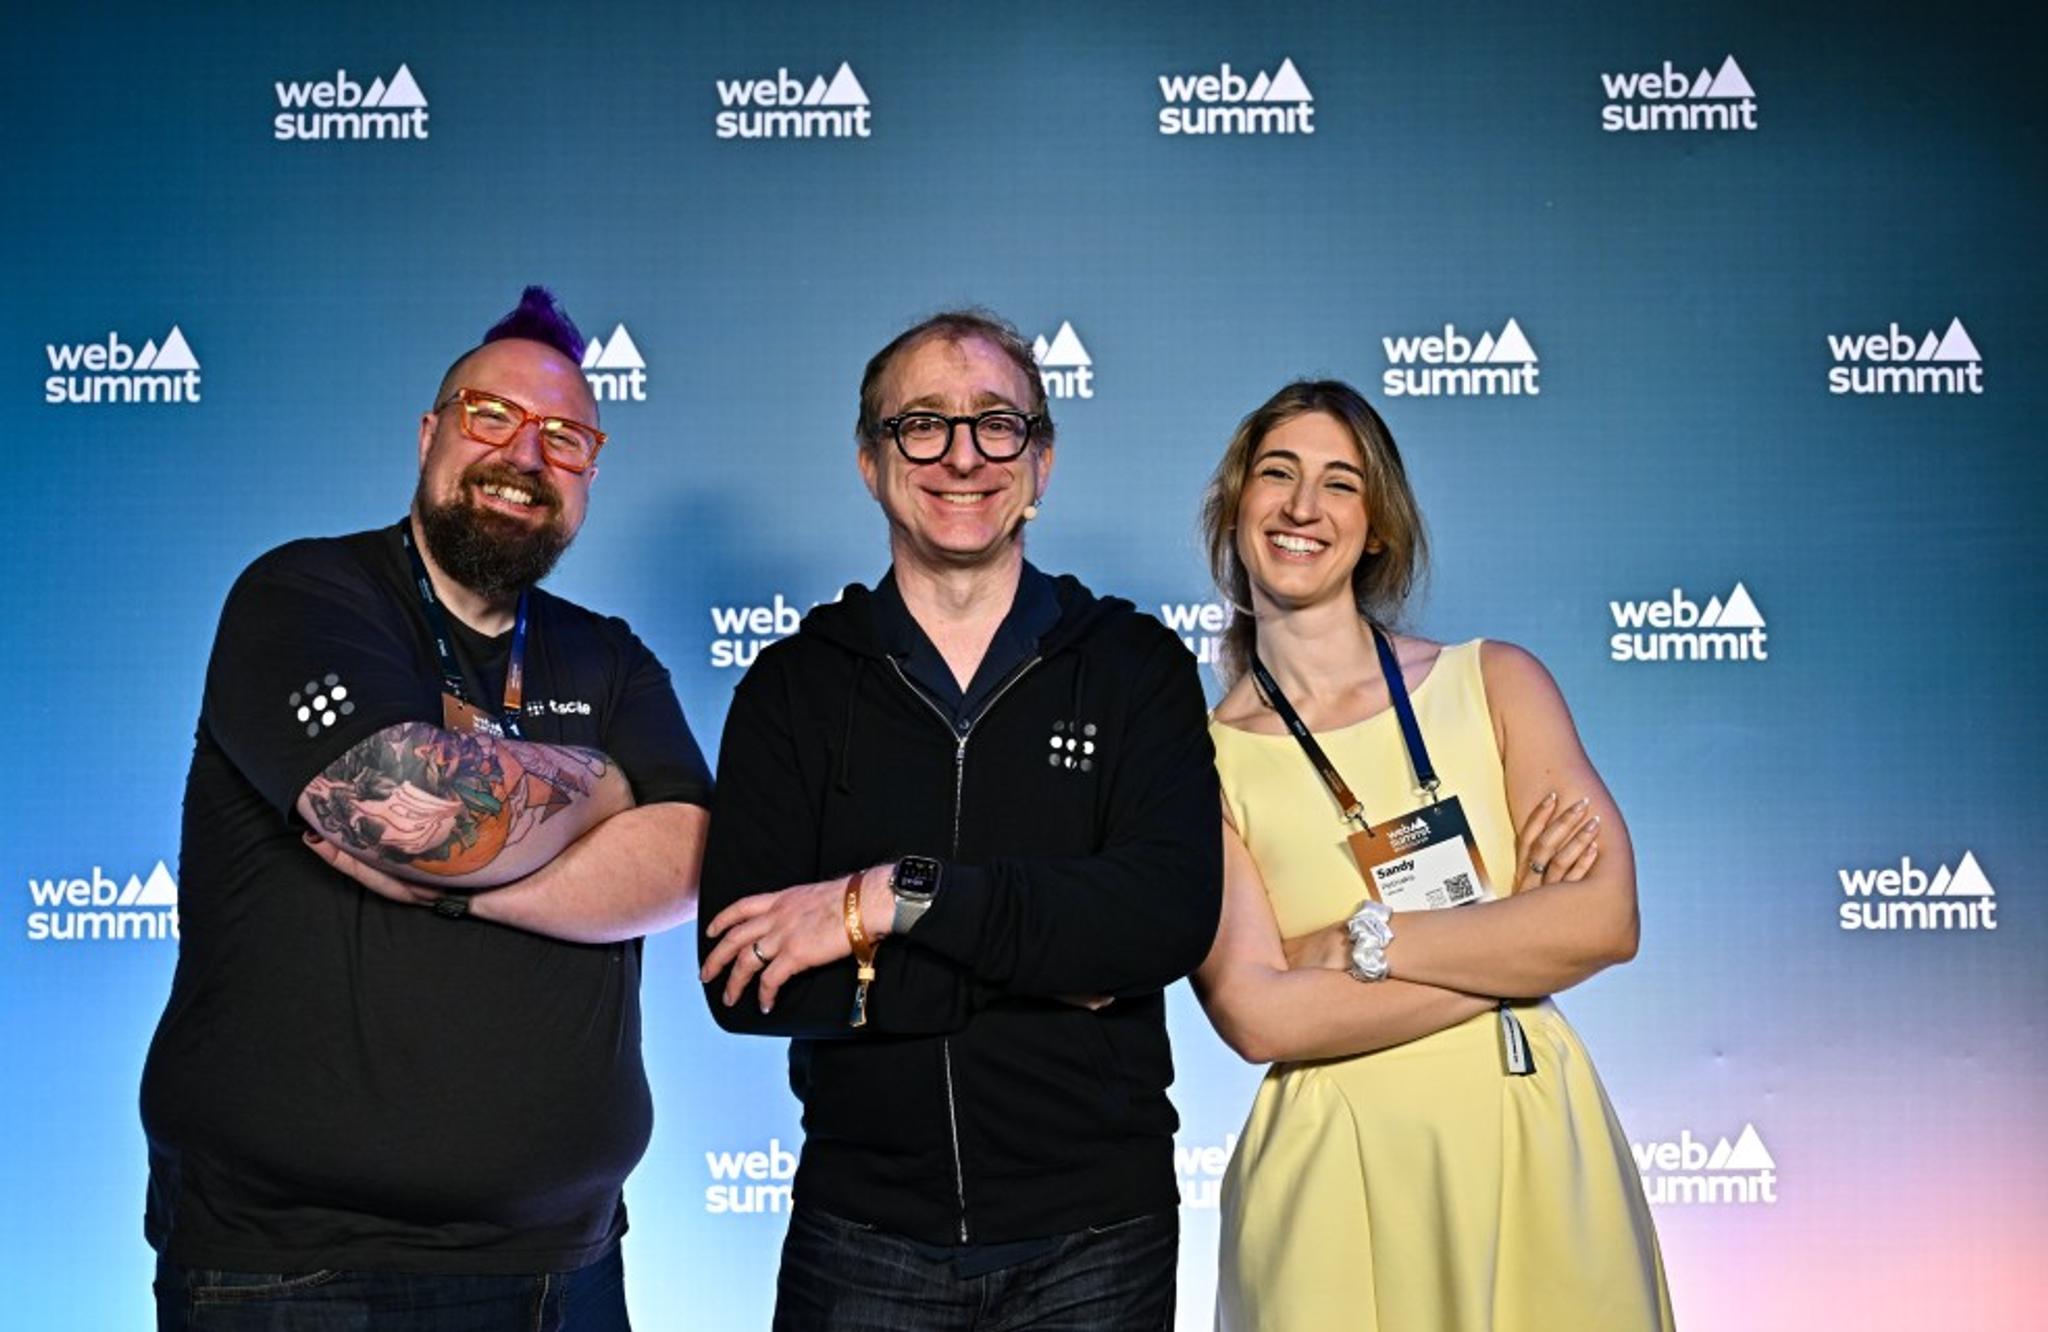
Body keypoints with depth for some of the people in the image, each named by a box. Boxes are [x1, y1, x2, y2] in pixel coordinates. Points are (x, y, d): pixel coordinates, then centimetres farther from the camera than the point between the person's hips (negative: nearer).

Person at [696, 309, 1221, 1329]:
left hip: (1096, 1234, 0)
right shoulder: (791, 688, -1)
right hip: (861, 1237, 0)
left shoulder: (1137, 666, -1)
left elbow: (1175, 914, -17)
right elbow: (742, 982, -12)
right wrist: (1051, 958, -17)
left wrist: (898, 897, -22)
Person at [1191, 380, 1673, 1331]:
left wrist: (1357, 943, -13)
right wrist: (1513, 946, -12)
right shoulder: (1197, 760, -3)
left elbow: (1607, 919, -10)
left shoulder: (1496, 682, 1)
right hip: (1336, 1184, -1)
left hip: (1538, 1154, 2)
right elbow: (1258, 1014, -14)